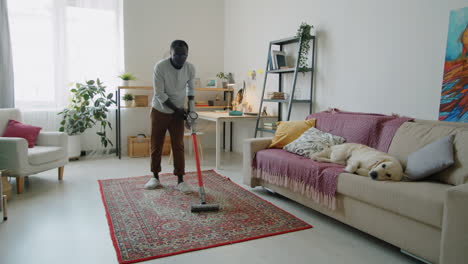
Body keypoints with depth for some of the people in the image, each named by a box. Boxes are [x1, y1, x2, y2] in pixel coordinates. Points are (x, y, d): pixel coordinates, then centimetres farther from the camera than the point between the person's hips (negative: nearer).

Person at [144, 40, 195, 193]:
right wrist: (177, 109, -19)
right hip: (159, 111, -1)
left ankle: (180, 181, 6)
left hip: (177, 113, 2)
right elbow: (160, 94, -19)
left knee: (178, 146, -1)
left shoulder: (190, 68, -10)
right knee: (156, 145, 6)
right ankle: (155, 177, 23)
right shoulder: (160, 67, -21)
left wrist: (191, 104, -5)